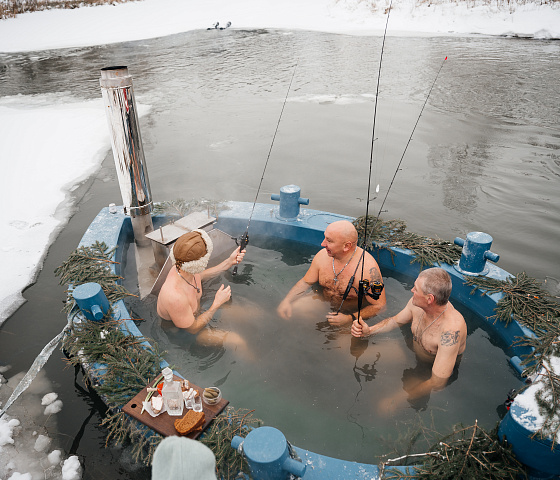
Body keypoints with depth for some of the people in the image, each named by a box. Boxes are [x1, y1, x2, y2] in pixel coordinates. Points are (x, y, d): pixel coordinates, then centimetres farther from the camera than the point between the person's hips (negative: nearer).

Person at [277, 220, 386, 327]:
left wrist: (350, 319, -31)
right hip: (323, 302, 5)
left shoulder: (367, 268, -28)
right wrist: (287, 301, -10)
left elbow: (379, 306, -21)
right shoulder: (323, 255, -10)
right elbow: (306, 282, 4)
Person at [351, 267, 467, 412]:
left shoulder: (451, 329, -39)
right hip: (412, 353, 6)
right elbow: (395, 321, 5)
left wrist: (398, 399, -32)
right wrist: (369, 331, -12)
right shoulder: (417, 303, -18)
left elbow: (438, 382, -34)